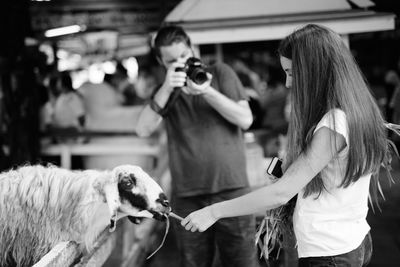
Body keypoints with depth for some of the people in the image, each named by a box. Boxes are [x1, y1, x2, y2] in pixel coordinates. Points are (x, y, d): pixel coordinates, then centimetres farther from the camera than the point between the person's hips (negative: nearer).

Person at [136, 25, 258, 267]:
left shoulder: (220, 73, 6)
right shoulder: (165, 92, 11)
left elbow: (245, 120, -3)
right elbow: (143, 130, -5)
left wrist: (207, 91, -14)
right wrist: (166, 90, -16)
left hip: (232, 192, -2)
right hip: (187, 198, 2)